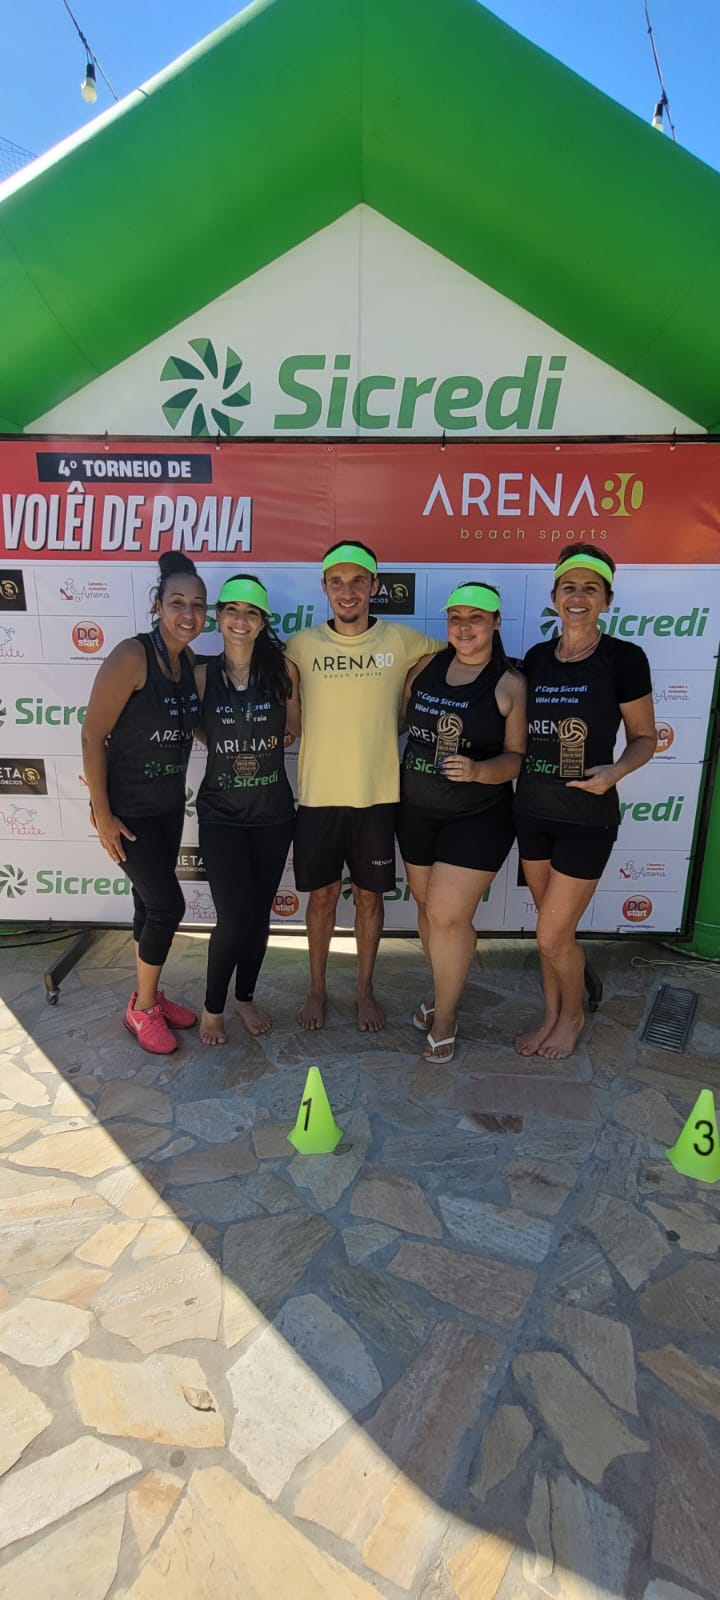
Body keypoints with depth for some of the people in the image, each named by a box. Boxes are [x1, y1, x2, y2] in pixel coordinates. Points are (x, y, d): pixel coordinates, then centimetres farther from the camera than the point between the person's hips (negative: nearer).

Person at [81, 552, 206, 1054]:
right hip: (128, 808, -7)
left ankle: (150, 996, 35)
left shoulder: (188, 662, 2)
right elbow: (92, 736, -19)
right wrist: (102, 815, -17)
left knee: (152, 901, 17)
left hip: (170, 805, 7)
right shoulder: (132, 656, -20)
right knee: (167, 903, -4)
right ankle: (143, 1007, 18)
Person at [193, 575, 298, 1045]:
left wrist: (266, 743, -2)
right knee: (234, 917, -5)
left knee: (259, 913, 13)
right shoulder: (202, 675, -6)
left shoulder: (282, 670, -6)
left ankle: (245, 998, 35)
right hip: (221, 813, -1)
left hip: (273, 811, 2)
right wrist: (229, 746, 0)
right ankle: (213, 1008, 21)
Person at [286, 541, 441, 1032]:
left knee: (370, 896, 13)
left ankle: (365, 989, 33)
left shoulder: (403, 641, -4)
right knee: (322, 896, 13)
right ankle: (317, 988, 33)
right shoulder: (302, 645, -3)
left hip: (378, 794, 0)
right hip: (318, 795, 0)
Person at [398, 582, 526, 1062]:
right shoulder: (425, 667, 3)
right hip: (416, 811, 5)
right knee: (428, 907, 15)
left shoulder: (510, 685, -8)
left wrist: (477, 770, -27)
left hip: (478, 818, -4)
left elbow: (516, 757, -9)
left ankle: (445, 1014, 18)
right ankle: (442, 990, 39)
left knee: (448, 916, -5)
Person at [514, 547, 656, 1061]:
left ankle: (573, 1015, 30)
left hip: (587, 816, -4)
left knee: (552, 936, 1)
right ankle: (552, 1015, 37)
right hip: (532, 809, 5)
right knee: (554, 928, 17)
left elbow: (644, 738, -3)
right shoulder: (536, 657, 3)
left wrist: (613, 772, -21)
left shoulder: (624, 658, -11)